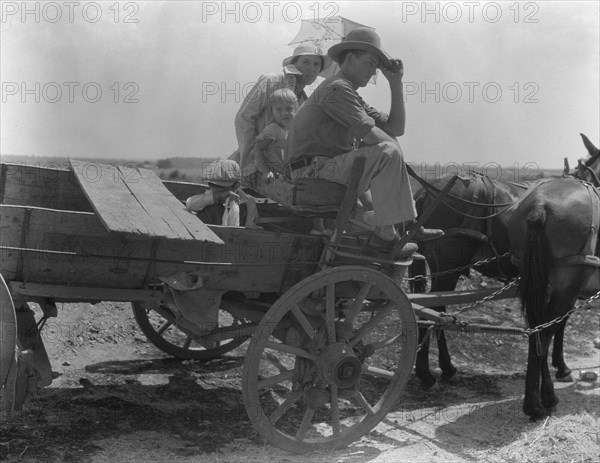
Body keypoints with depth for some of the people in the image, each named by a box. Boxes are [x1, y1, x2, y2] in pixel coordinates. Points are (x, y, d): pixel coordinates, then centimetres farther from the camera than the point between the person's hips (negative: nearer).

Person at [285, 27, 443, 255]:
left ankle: (408, 224, 10)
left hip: (327, 167, 11)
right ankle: (384, 235, -20)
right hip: (313, 171, -11)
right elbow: (373, 136, -19)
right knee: (387, 153, -22)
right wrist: (392, 145, 2)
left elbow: (395, 129, 16)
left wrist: (396, 83, 13)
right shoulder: (337, 87, -11)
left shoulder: (353, 97, 22)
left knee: (391, 152, 19)